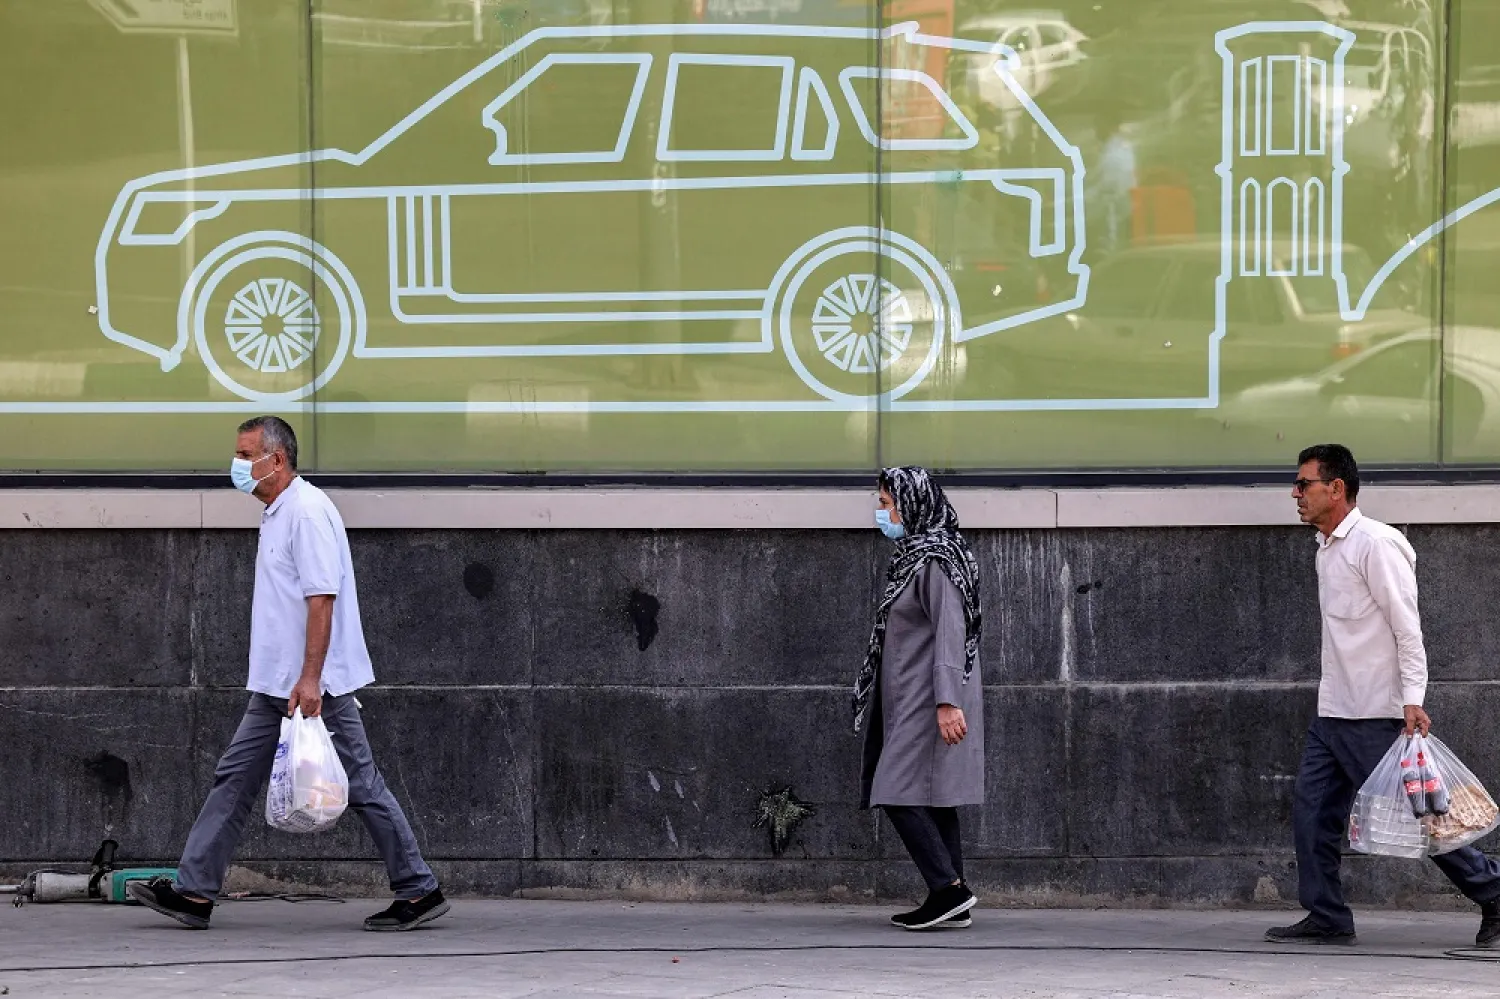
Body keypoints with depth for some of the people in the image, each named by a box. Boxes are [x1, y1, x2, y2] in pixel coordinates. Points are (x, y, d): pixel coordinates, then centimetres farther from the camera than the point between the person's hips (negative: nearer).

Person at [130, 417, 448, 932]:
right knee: (235, 779, 7)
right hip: (277, 687, 10)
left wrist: (310, 679, -27)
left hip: (313, 685, -10)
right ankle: (193, 892, 7)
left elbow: (322, 598, -22)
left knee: (361, 785, -4)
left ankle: (418, 891, 2)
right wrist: (298, 679, 22)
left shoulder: (307, 511, -15)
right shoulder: (277, 513, 17)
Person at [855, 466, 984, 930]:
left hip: (927, 698, -10)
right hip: (912, 700, 10)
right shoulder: (914, 555, 17)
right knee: (932, 799, 8)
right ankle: (951, 905, 9)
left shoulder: (935, 559, -14)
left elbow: (950, 632, -21)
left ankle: (949, 888, -14)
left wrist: (947, 702, -26)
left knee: (900, 795, -12)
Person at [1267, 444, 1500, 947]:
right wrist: (1333, 702, 20)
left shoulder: (1376, 543, -12)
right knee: (1312, 812, 3)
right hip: (1332, 716, 9)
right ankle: (1327, 918, 8)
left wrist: (1413, 698, -23)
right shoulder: (1327, 549, 16)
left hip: (1376, 716, -9)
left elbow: (1407, 627, -15)